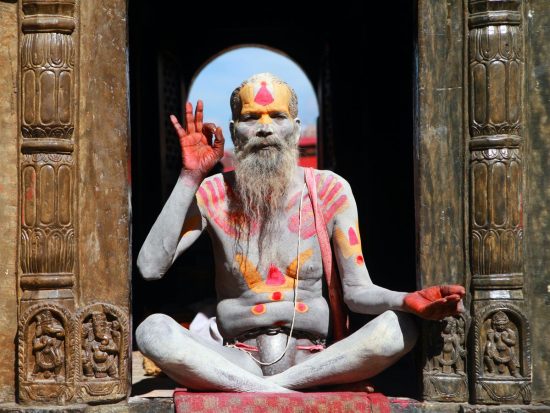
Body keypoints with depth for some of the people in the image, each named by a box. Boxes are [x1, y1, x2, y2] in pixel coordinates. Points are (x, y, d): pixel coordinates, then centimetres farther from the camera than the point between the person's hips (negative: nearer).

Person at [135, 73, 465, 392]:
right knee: (152, 329, -28)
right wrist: (189, 178, -12)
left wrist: (406, 301, -23)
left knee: (401, 327, -26)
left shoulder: (330, 191, 3)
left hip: (313, 362, 1)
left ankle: (251, 391, -24)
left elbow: (357, 291, 0)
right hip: (239, 362, -1)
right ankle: (287, 396, -29)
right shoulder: (213, 194, 3)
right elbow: (151, 267, -10)